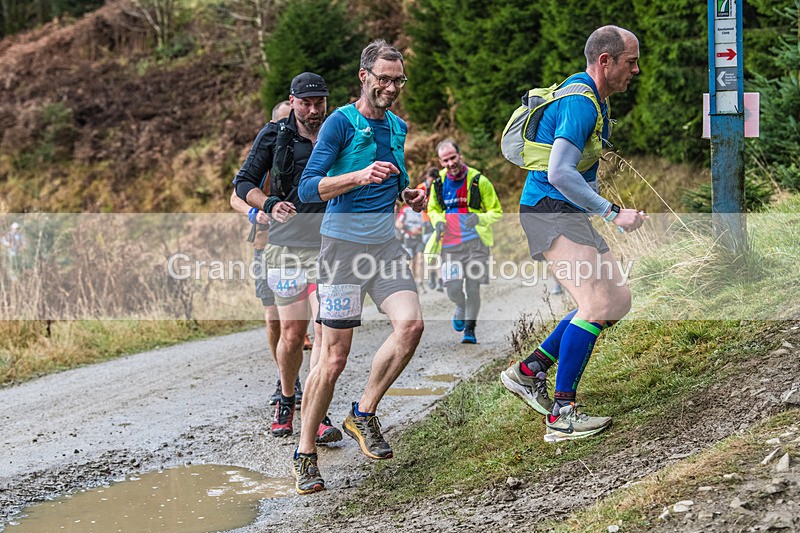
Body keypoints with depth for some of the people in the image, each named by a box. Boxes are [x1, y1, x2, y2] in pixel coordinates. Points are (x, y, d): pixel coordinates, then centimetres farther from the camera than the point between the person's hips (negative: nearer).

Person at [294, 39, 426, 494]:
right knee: (334, 357, -6)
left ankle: (365, 414, 2)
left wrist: (410, 195, 9)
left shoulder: (398, 127, 14)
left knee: (411, 323, -17)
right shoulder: (341, 123, -7)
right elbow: (309, 188, -15)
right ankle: (306, 453, 8)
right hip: (344, 243, -6)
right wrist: (360, 176, -27)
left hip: (386, 243, 6)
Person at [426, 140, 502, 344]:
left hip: (475, 242, -2)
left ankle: (470, 328, 13)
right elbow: (432, 209, 22)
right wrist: (438, 221, -1)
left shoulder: (479, 181, -4)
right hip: (450, 244, 2)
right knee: (453, 290, -5)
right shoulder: (439, 183, 6)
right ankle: (461, 307, 30)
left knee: (473, 288, -3)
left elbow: (496, 212, 2)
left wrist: (479, 218, -18)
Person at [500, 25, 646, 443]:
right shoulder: (579, 103, -18)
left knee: (617, 300, 8)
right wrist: (612, 213, -27)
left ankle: (528, 372, 12)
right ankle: (561, 416, -14)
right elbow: (559, 173, -28)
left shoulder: (593, 99, 16)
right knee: (597, 304, -17)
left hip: (572, 216, 11)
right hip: (551, 215, -11)